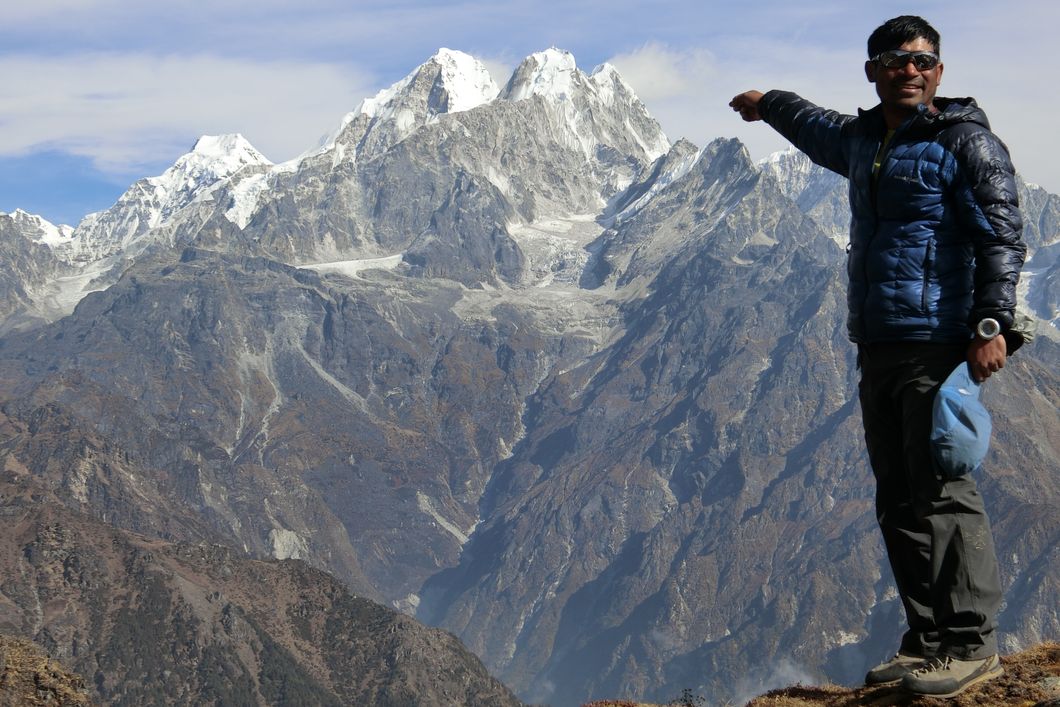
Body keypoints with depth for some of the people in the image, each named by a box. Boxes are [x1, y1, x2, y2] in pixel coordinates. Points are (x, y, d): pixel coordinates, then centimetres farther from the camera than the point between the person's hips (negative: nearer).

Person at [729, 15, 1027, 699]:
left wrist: (994, 323, -25)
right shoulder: (862, 140, 18)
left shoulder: (966, 142, -6)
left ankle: (972, 644, -5)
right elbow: (814, 126, 42)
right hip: (877, 347, 8)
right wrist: (768, 103, 59)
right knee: (899, 500, 8)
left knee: (943, 492, -11)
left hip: (936, 345, -8)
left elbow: (1003, 238, -13)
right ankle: (927, 639, 14)